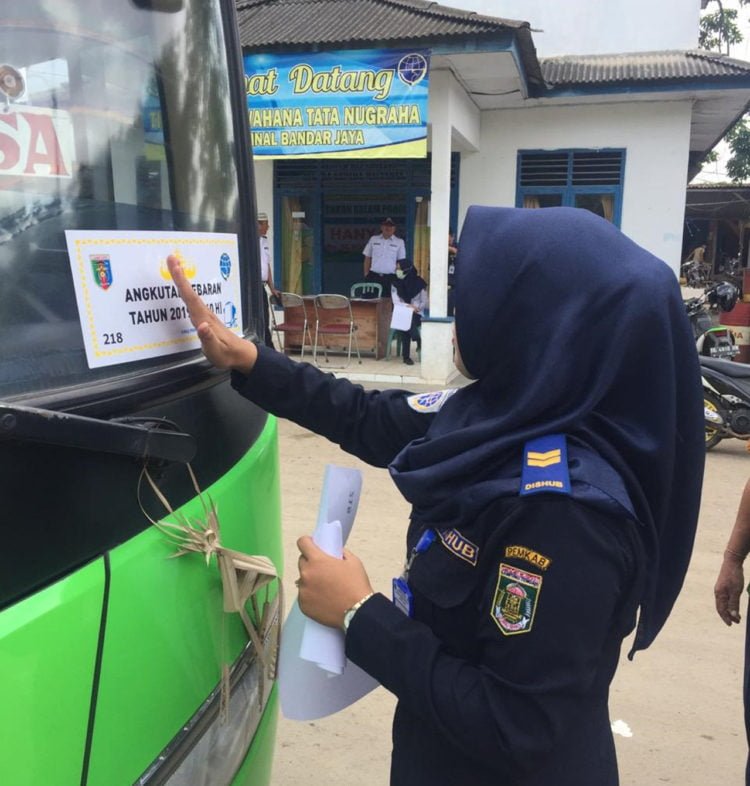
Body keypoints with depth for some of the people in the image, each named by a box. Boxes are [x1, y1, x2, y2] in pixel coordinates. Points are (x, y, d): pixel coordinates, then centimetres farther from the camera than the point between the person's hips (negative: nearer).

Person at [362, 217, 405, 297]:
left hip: (390, 278, -1)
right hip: (373, 277, 1)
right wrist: (366, 275, 6)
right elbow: (367, 258, 13)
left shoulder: (399, 242, 6)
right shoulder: (373, 239, 10)